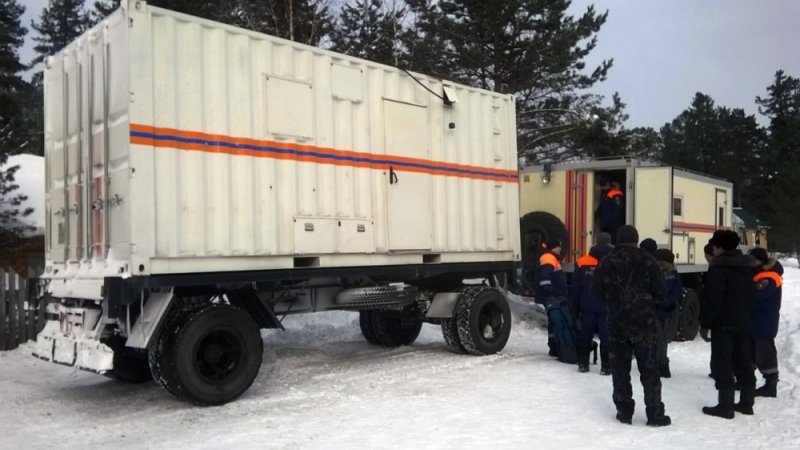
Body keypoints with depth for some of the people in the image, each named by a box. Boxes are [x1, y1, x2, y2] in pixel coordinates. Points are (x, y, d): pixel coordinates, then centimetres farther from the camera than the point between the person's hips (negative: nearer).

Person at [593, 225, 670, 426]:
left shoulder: (606, 262, 0)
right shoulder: (647, 260, -7)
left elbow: (599, 292, 5)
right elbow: (659, 291, -5)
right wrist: (651, 307, 14)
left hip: (617, 322, 2)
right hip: (644, 322, -2)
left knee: (620, 368, 10)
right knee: (649, 369, 4)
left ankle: (624, 411, 12)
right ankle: (655, 414, 7)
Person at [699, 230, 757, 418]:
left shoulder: (719, 267, -16)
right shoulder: (746, 266, 11)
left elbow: (712, 299, -19)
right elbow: (751, 295, 17)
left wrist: (704, 323, -13)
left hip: (723, 323, -8)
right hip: (743, 322, 8)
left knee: (722, 364, -4)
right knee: (743, 363, 14)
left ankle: (725, 406, -3)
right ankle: (746, 403, 21)